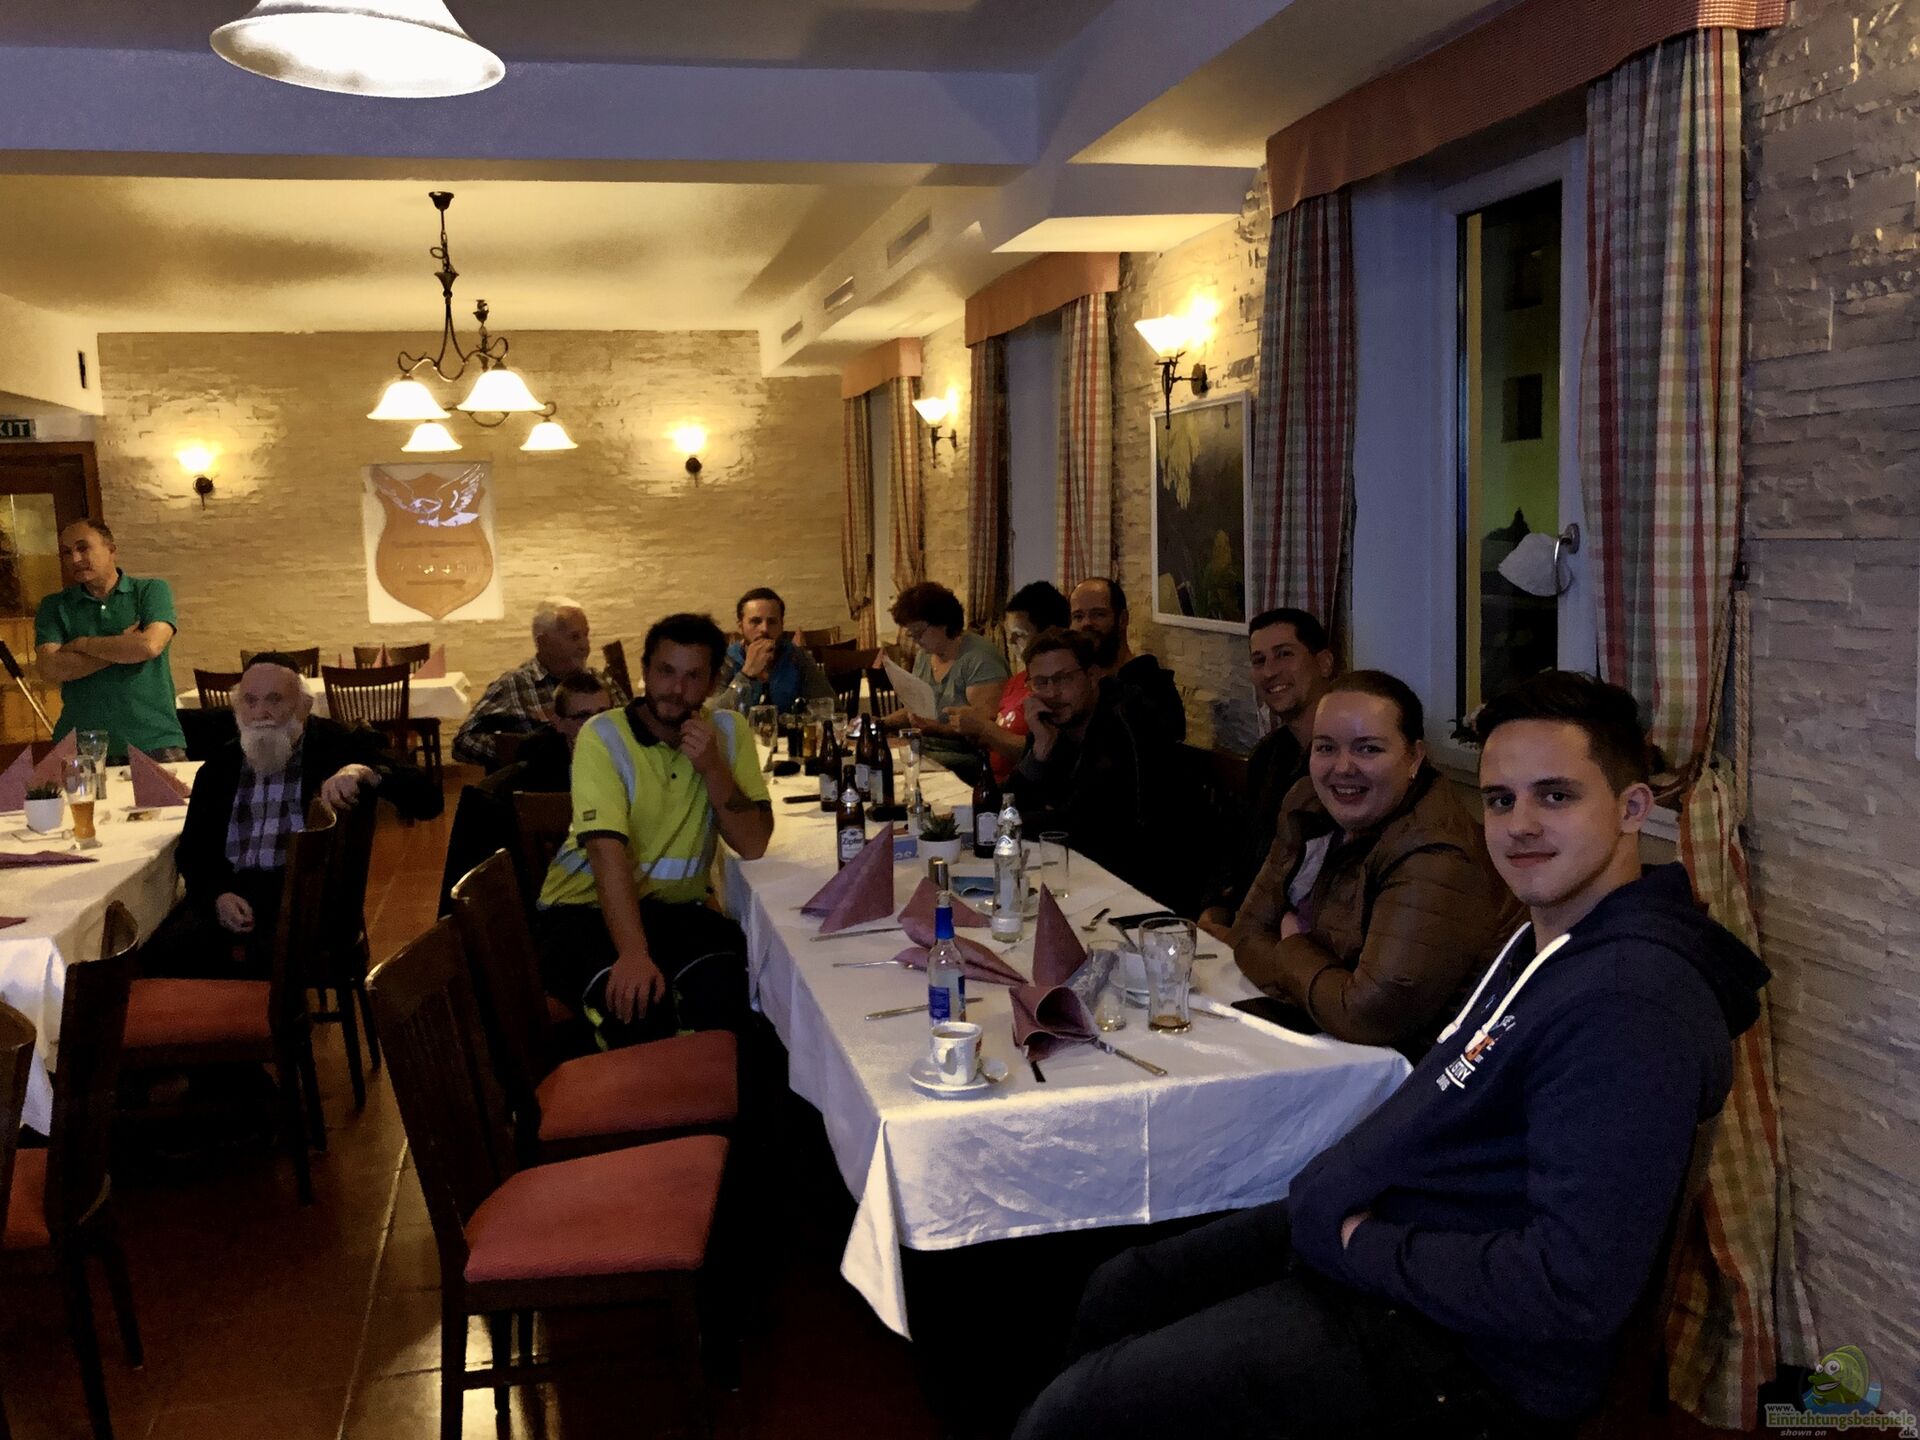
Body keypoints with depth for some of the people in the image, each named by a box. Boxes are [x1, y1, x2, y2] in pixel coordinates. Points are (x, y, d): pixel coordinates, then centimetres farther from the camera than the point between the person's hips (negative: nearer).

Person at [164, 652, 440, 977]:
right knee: (161, 954, -24)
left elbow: (426, 798, -6)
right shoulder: (218, 768, 18)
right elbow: (191, 850, 17)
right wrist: (218, 894, -6)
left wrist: (363, 773, -25)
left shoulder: (338, 746, 4)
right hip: (230, 898, 4)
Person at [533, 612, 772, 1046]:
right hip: (586, 907, -3)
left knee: (725, 981, -27)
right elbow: (607, 849, -25)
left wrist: (712, 767, -22)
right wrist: (633, 953, -37)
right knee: (637, 1002, -31)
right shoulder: (604, 736, -12)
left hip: (676, 907, 3)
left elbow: (753, 845, -7)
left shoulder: (728, 731, -1)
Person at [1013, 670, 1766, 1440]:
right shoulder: (1548, 938, 8)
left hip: (1444, 1348, -10)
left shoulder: (1627, 1002, -26)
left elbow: (1572, 1293, -30)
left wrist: (1362, 1245, -18)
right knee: (1113, 1294, 21)